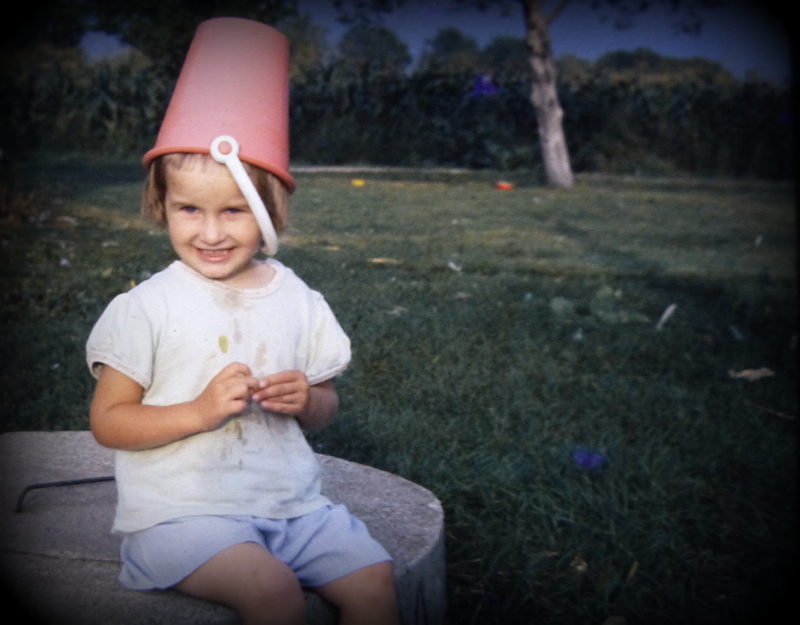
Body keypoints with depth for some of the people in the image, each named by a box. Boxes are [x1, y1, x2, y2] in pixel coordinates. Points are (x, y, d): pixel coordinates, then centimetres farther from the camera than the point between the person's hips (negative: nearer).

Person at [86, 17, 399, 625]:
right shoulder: (148, 306, -4)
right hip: (181, 509, -4)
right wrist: (200, 411, -18)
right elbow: (107, 421, -5)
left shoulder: (297, 300, 6)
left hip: (289, 500, 4)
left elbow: (326, 407, 15)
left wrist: (308, 400, -9)